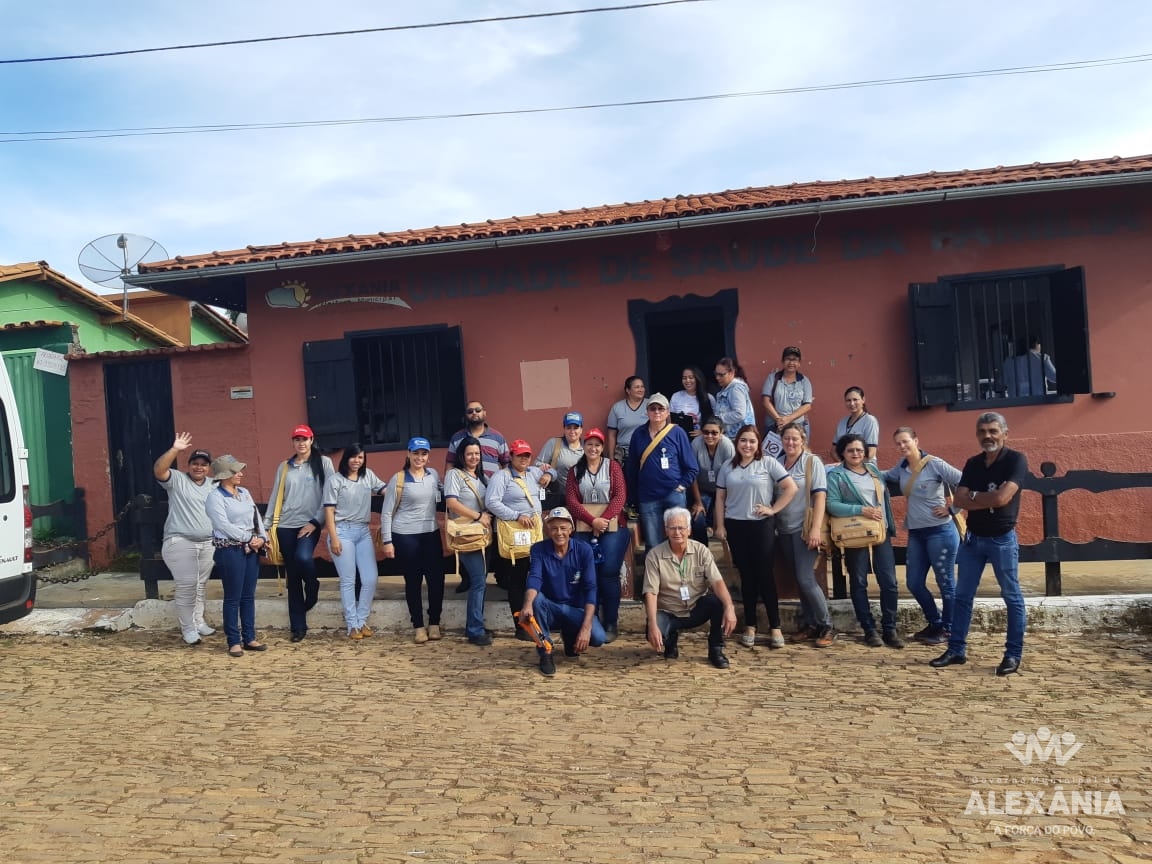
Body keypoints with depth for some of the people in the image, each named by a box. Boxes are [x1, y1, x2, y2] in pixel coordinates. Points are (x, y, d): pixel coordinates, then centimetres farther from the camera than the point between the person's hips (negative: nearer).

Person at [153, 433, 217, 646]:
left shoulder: (214, 486, 13)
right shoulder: (177, 480, -2)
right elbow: (158, 470, -21)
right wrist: (175, 450, -30)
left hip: (207, 544, 5)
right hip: (180, 542, -5)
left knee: (200, 586, 14)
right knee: (186, 586, -4)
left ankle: (199, 622, 26)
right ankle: (188, 628, 6)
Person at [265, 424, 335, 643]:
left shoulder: (323, 463, 2)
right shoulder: (284, 467, 12)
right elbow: (275, 497, 13)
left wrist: (315, 522, -10)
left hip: (309, 524, -3)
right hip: (285, 526, 4)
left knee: (303, 557, -30)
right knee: (292, 577, 5)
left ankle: (312, 588, 4)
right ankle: (298, 626, 14)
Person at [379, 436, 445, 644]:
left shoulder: (434, 475, 5)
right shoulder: (398, 479, -6)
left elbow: (442, 497, 19)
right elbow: (386, 512, -5)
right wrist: (386, 541, -8)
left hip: (431, 534, 4)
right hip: (405, 536, -3)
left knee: (436, 578, 2)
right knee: (413, 581, 5)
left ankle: (434, 623, 17)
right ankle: (418, 626, 16)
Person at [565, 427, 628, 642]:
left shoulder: (613, 466, 5)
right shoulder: (575, 471, 11)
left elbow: (620, 496, -4)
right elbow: (571, 501, 1)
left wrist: (604, 519, -17)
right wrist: (593, 520, -13)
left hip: (612, 526, -2)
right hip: (584, 528, 2)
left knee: (609, 573, -9)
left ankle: (611, 624, -3)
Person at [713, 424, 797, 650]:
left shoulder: (768, 464, -1)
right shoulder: (728, 467, 9)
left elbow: (791, 488, -4)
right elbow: (720, 498, 10)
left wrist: (773, 509, -7)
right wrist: (720, 526, 4)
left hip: (762, 525, -3)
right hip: (735, 526, 3)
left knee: (764, 574, -3)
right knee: (746, 575, 7)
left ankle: (775, 627, 6)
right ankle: (750, 626, 14)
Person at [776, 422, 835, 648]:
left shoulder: (812, 462, -3)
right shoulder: (777, 463, 7)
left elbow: (820, 496, -9)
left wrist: (816, 529, -18)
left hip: (804, 529, -4)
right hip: (784, 530, 4)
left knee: (806, 579, -9)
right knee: (799, 580, 9)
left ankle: (826, 626, 5)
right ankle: (809, 625, 20)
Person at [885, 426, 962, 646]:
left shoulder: (935, 464, -12)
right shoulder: (902, 467, 8)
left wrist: (951, 509, -13)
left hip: (940, 531, -7)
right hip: (915, 533, 8)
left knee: (946, 582, 5)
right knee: (914, 583, 12)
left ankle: (948, 630, 19)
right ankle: (935, 623, 30)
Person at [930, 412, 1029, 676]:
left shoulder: (1016, 460, -9)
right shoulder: (972, 464, 9)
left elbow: (1002, 498, -21)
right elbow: (960, 500, -2)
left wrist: (974, 496, -5)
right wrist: (988, 500, -15)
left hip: (1002, 539, -6)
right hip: (972, 537, 6)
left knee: (1012, 597, 4)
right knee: (962, 596, 9)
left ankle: (1013, 654, 13)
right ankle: (957, 650, 17)